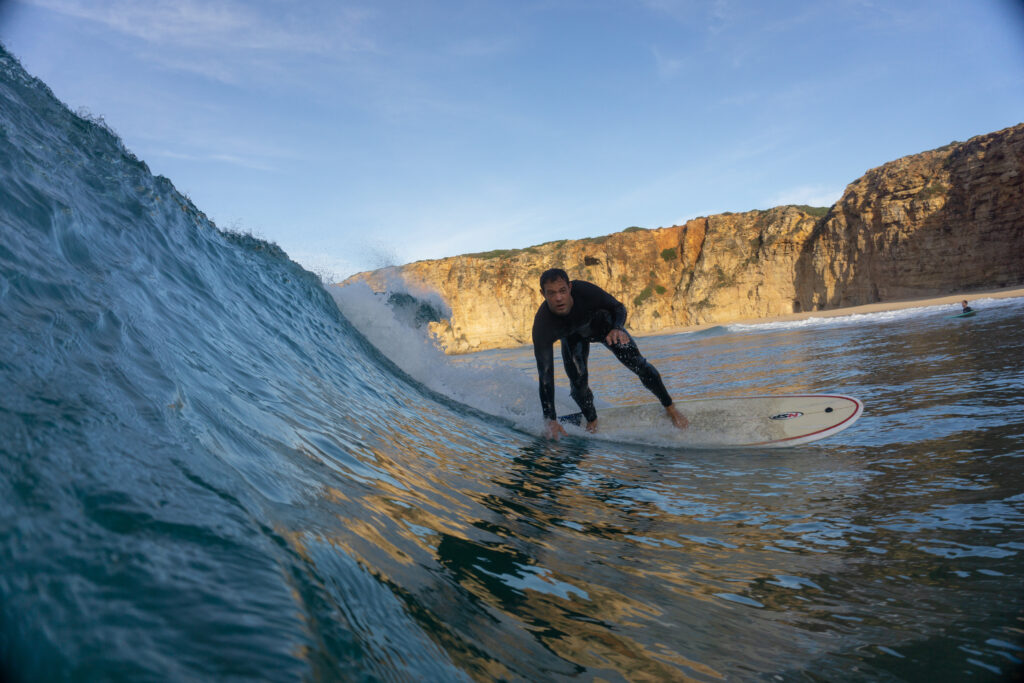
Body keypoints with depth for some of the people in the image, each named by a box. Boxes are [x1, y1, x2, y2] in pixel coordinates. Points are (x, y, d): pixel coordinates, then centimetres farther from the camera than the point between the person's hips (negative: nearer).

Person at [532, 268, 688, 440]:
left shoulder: (583, 290, -39)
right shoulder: (542, 326, -38)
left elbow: (618, 307, -19)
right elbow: (545, 374, -37)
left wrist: (617, 328, -43)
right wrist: (550, 420, -41)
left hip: (602, 324, 0)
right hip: (573, 338, 0)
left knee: (637, 363, -11)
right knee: (578, 384, -17)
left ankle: (670, 408, 8)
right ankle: (592, 421, 13)